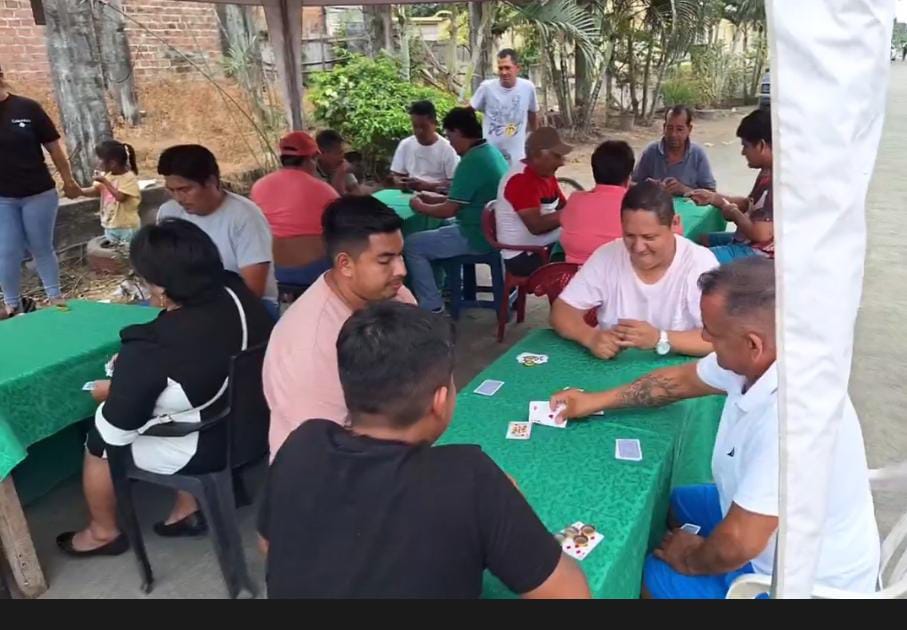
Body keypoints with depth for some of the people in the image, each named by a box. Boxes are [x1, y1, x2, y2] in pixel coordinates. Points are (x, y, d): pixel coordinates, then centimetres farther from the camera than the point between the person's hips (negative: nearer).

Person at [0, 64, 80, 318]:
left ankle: (55, 296, 23)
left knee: (41, 248, 10)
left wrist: (68, 180, 4)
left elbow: (53, 146, 0)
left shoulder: (27, 108, -6)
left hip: (38, 193, -1)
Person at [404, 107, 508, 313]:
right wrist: (436, 198, 15)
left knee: (411, 245, -2)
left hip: (477, 236, -10)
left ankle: (431, 306, 5)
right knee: (441, 225, 30)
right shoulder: (491, 151, 7)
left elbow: (448, 210, -19)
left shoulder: (471, 161, -23)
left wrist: (420, 206, -2)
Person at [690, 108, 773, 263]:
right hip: (749, 242, 11)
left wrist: (734, 214, -12)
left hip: (759, 253, -11)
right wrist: (714, 198, 7)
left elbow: (761, 233, -31)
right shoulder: (768, 172, 8)